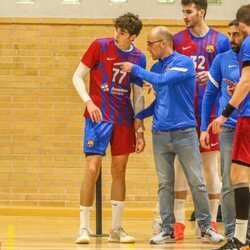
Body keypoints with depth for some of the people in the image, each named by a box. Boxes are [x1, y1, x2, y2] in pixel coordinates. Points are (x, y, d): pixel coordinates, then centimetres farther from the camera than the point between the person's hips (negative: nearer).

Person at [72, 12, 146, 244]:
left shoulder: (138, 58, 5)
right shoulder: (100, 46, -4)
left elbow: (138, 96, 11)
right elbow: (77, 77, 0)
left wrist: (140, 130, 8)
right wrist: (88, 101, -16)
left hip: (123, 120, 4)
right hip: (98, 116, -4)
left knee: (119, 171, 7)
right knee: (92, 170, -10)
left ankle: (116, 229, 15)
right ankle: (84, 227, -1)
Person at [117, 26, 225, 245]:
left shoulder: (184, 63, -6)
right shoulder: (156, 68, 13)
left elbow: (162, 80, -21)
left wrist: (134, 69, -11)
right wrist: (140, 116, 14)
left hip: (184, 132, -6)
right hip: (160, 134, 6)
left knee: (196, 182, -3)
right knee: (164, 185, 4)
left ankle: (206, 227, 5)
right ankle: (167, 230, 8)